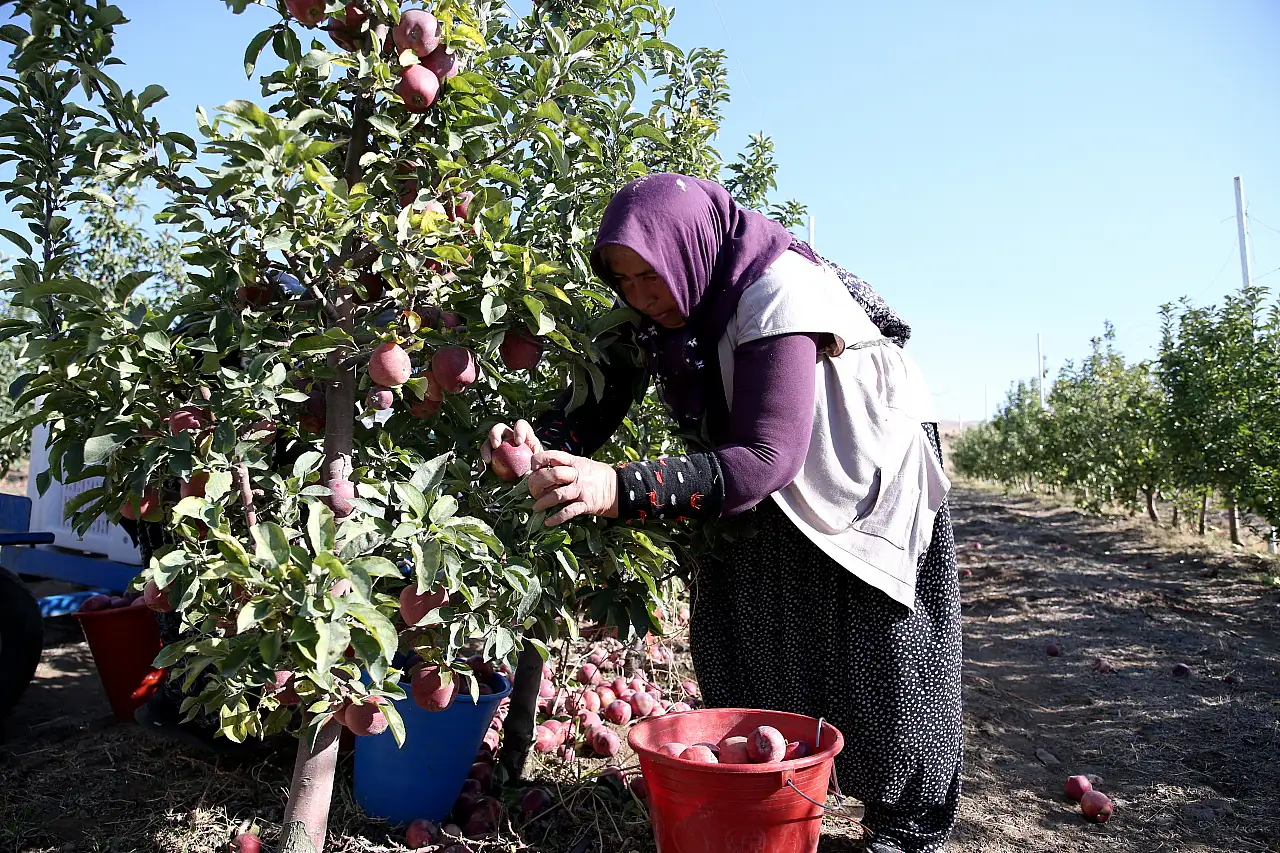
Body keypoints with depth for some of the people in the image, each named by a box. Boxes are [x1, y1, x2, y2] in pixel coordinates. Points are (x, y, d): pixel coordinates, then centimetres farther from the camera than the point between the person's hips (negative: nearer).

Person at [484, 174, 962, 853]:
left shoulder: (777, 294, -33)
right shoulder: (670, 307, -12)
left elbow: (767, 457, -40)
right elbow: (600, 400, -12)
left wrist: (620, 489, -51)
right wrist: (541, 442, -35)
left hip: (868, 490, -6)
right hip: (778, 497, 6)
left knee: (874, 670, -1)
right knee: (741, 660, 4)